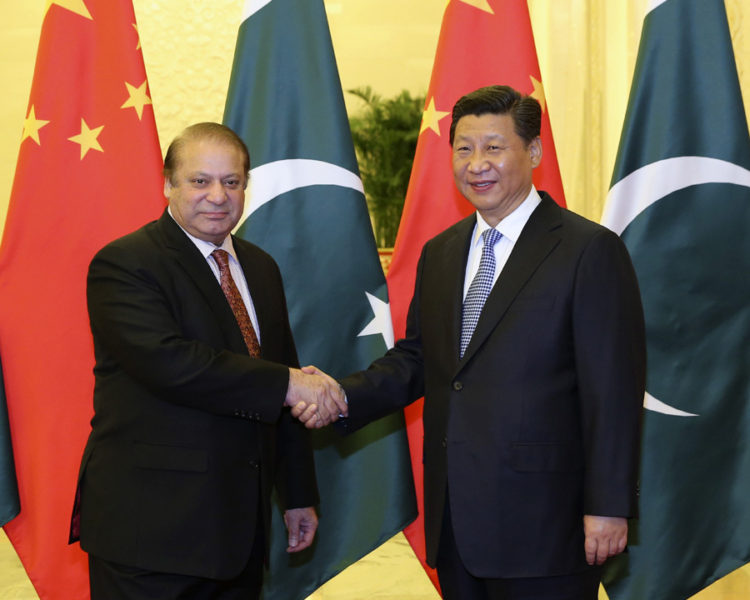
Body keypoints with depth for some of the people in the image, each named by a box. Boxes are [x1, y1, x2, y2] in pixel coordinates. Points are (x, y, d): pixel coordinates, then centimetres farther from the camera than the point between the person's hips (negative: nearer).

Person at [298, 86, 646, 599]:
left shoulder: (590, 251, -8)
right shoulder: (439, 254, 14)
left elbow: (613, 389, -11)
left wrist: (608, 507, -14)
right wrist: (342, 397, -1)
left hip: (541, 522, -6)